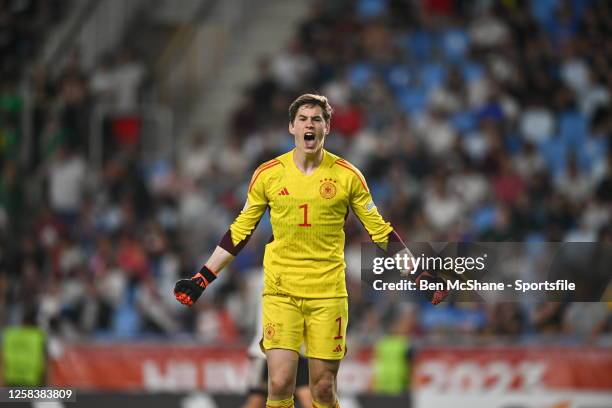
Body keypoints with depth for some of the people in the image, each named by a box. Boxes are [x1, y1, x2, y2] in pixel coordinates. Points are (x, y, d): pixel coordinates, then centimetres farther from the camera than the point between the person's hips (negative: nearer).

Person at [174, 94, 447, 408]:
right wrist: (202, 279, 8)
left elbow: (379, 231, 8)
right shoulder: (268, 174, 1)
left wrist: (420, 275, 3)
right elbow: (241, 230, 10)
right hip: (280, 290, 0)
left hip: (328, 292, 0)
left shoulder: (347, 175, 0)